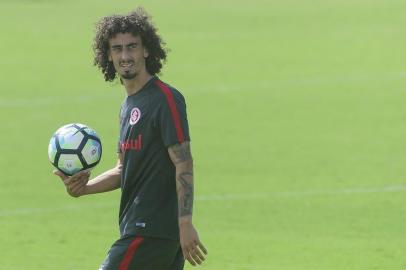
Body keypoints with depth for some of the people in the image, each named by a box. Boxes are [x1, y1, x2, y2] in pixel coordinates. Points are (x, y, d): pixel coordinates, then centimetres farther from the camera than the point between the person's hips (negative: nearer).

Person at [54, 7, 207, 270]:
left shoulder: (166, 99, -11)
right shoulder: (129, 104, 18)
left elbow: (184, 165, -18)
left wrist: (185, 224, -26)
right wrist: (84, 187, 6)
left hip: (150, 231, -9)